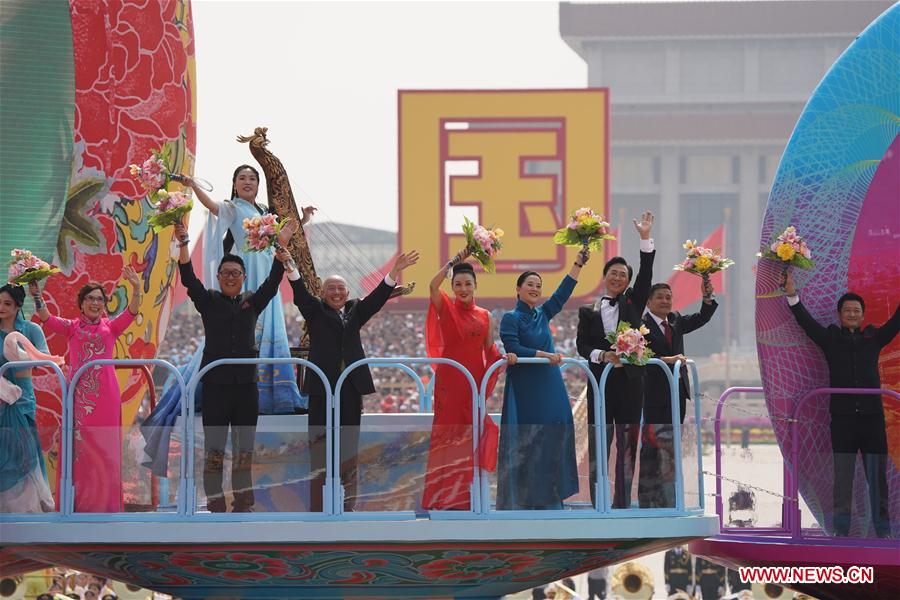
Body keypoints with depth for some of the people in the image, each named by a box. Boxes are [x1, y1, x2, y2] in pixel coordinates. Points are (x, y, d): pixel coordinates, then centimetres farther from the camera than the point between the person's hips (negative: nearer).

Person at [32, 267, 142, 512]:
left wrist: (136, 289, -22)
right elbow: (46, 319, -5)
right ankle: (79, 500, 2)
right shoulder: (72, 327, 9)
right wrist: (36, 296, -21)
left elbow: (131, 312, -5)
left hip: (105, 395, 1)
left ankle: (105, 500, 7)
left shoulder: (110, 327, 10)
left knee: (105, 447, 2)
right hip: (78, 393, -1)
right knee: (79, 447, -1)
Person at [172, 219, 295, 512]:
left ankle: (242, 504, 12)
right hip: (215, 383, -3)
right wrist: (183, 244, -23)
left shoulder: (252, 303, 10)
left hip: (246, 383, 3)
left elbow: (273, 281, 1)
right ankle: (215, 506, -2)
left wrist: (282, 245, -9)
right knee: (214, 447, -4)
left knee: (245, 447, 6)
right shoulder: (208, 301, 4)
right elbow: (189, 279, -9)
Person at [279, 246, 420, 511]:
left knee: (349, 450, 6)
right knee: (320, 450, -3)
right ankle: (316, 507, -2)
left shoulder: (355, 311, 16)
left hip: (351, 389, 3)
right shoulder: (315, 311, 8)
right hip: (322, 387, -3)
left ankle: (347, 505, 12)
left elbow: (377, 297, 6)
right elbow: (300, 293, -7)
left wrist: (395, 271, -7)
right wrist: (289, 266, -24)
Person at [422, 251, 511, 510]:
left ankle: (467, 494, 10)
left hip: (475, 380, 4)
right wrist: (454, 261, -16)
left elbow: (490, 349, 10)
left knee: (472, 435, 4)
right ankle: (445, 496, -2)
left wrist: (502, 358, -9)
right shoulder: (446, 308, 1)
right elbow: (433, 284, -17)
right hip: (450, 379, -4)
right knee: (449, 433, -4)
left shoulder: (484, 316, 12)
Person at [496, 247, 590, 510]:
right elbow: (513, 350, -14)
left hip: (550, 389, 6)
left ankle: (547, 500, 8)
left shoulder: (542, 315, 13)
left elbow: (563, 292, 14)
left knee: (551, 441, 4)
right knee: (525, 443, -5)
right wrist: (546, 355, -18)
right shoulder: (511, 318, -4)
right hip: (525, 389, -6)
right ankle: (521, 500, -2)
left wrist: (578, 264, 10)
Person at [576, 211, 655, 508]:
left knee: (627, 446, 2)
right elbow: (581, 344, 1)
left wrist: (645, 239, -9)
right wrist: (602, 356, -17)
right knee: (598, 446, 0)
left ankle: (623, 504, 6)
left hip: (629, 382, 1)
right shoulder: (589, 311, 8)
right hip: (600, 381, -1)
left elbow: (646, 276, -2)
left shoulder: (632, 303, 10)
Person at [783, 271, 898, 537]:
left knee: (877, 475, 2)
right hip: (842, 417, 0)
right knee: (842, 475, 1)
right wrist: (792, 295, -7)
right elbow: (806, 321, 4)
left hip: (872, 415, 0)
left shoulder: (873, 338, 11)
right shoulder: (831, 338, 10)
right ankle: (841, 530, 4)